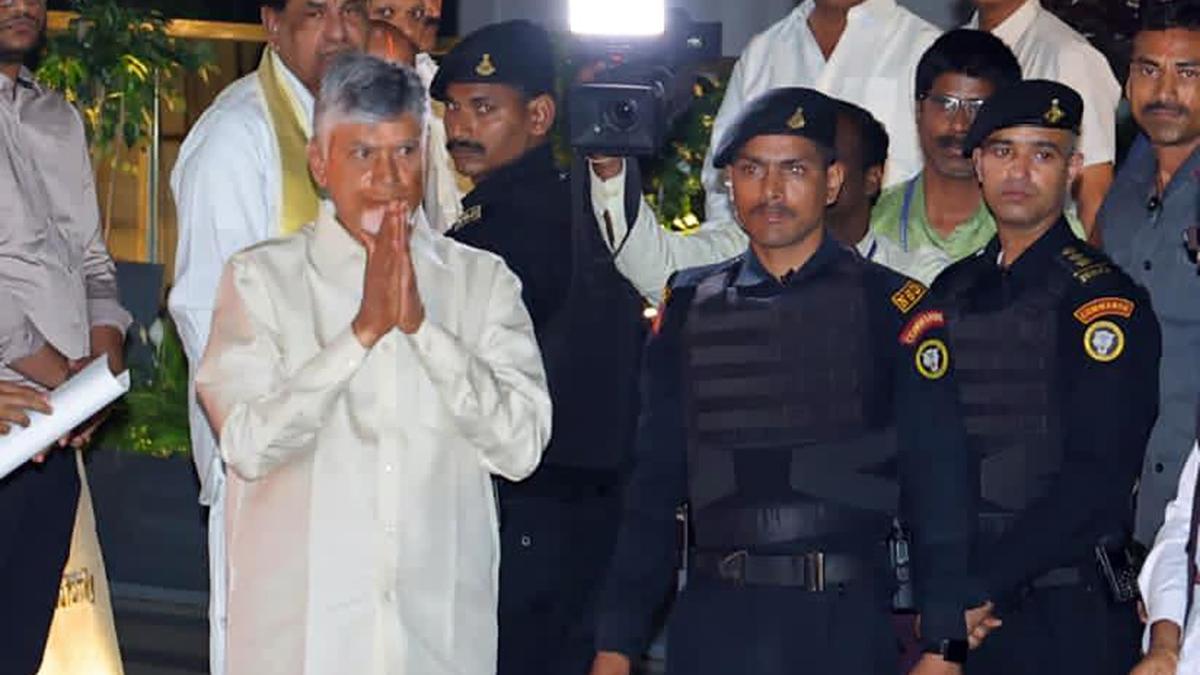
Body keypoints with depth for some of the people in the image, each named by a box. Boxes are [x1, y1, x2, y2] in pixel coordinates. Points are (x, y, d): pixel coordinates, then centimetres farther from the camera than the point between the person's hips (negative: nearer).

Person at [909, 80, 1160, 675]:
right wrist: (938, 594, -5)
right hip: (961, 609, 5)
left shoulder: (1103, 299, -7)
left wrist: (977, 589, -17)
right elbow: (930, 457, 7)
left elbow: (1097, 478, -15)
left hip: (1069, 621, -5)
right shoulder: (951, 294, 10)